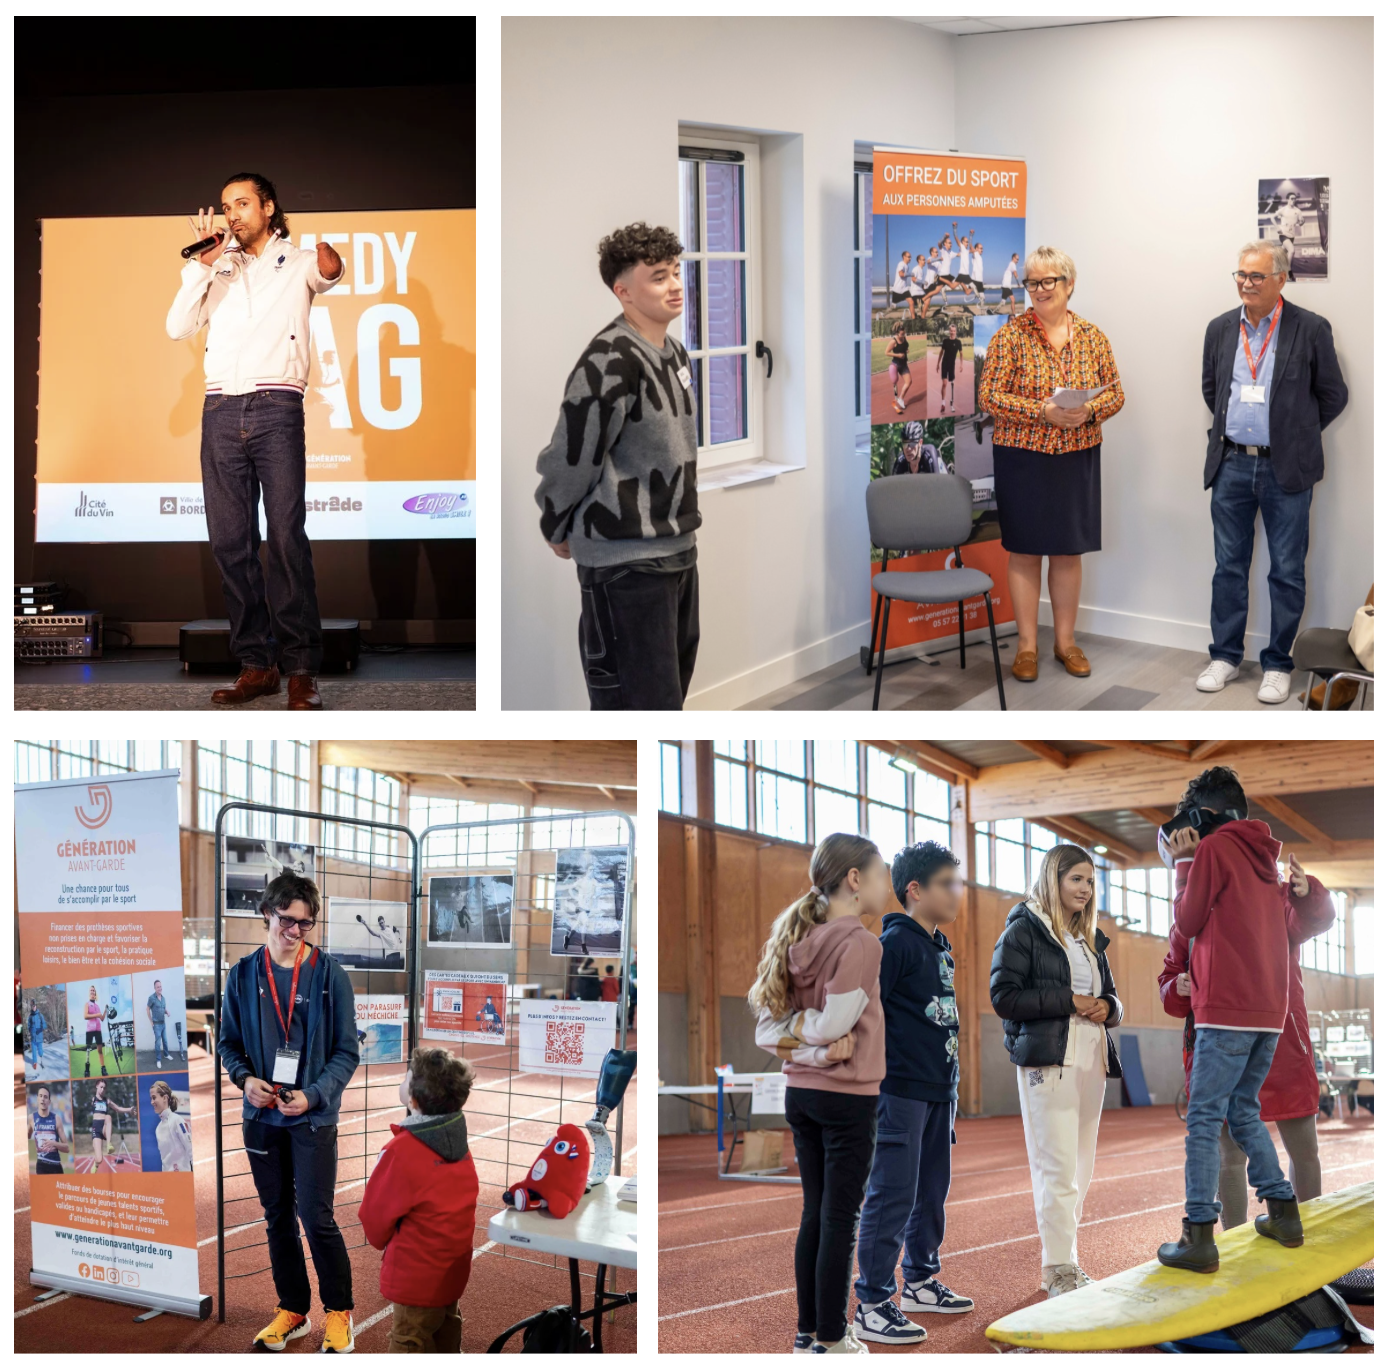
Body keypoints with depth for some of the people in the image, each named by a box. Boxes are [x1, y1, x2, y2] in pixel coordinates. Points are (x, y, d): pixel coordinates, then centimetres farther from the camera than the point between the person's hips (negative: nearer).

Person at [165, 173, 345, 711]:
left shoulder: (297, 263, 12)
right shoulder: (218, 271, 21)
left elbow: (330, 273, -9)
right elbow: (178, 327, 10)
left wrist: (329, 263, -31)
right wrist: (202, 263, 3)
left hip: (276, 408, -4)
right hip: (220, 409, 4)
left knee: (286, 536, -12)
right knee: (229, 541, -1)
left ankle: (301, 670, -11)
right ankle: (256, 664, 3)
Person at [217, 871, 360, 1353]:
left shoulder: (329, 974, -7)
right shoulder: (244, 974, 1)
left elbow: (347, 1050, -4)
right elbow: (228, 1042, 9)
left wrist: (313, 1095, -17)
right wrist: (245, 1078, -11)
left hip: (313, 1117, -3)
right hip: (262, 1115, 3)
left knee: (316, 1217, -5)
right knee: (278, 1216, 13)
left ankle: (339, 1312, 12)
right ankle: (292, 1310, 27)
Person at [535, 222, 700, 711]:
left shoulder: (675, 353, 10)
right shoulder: (610, 362, -19)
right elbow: (571, 455, -15)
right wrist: (558, 530, -2)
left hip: (677, 550, 9)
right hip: (624, 560, -9)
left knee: (673, 683, 18)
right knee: (644, 704, -8)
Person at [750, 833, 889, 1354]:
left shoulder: (797, 940, 6)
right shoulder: (860, 943, -16)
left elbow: (765, 1030, 2)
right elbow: (833, 1026, -21)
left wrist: (810, 1051, -10)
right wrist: (818, 1041, -1)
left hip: (799, 1093, 7)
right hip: (847, 1097, -7)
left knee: (814, 1214, 15)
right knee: (841, 1221, 2)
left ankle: (807, 1330, 22)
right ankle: (831, 1340, 8)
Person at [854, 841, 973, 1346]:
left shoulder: (941, 947, 15)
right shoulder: (893, 944, -13)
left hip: (938, 1092, 9)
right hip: (899, 1093, -9)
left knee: (931, 1191, 18)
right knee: (892, 1196, -8)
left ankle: (920, 1280, 33)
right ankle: (873, 1305, -4)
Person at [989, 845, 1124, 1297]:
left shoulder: (1090, 939, 20)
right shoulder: (1024, 930, -2)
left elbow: (1111, 999, 24)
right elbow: (1004, 996, -10)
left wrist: (1106, 1007, 0)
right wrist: (1068, 1001, -15)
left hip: (1091, 1061, 7)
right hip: (1048, 1063, -7)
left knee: (1080, 1169, 7)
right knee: (1058, 1167, -11)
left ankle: (1063, 1262, 14)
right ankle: (1059, 1269, -7)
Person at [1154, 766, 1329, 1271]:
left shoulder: (1214, 848, -6)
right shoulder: (1267, 855, 17)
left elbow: (1188, 923, -1)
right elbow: (1291, 925, 23)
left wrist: (1183, 865, 7)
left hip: (1226, 1009, -8)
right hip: (1270, 1009, 8)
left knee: (1204, 1118, -7)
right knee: (1243, 1109, 21)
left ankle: (1199, 1239, -13)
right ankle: (1283, 1212, 20)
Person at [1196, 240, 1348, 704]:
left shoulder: (1310, 329, -6)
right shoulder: (1221, 328, 6)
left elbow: (1332, 395, 2)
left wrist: (1296, 435, 8)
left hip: (1285, 469, -3)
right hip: (1231, 464, 4)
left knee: (1287, 572, 2)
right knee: (1228, 566, 9)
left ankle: (1277, 664, 11)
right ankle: (1225, 656, 20)